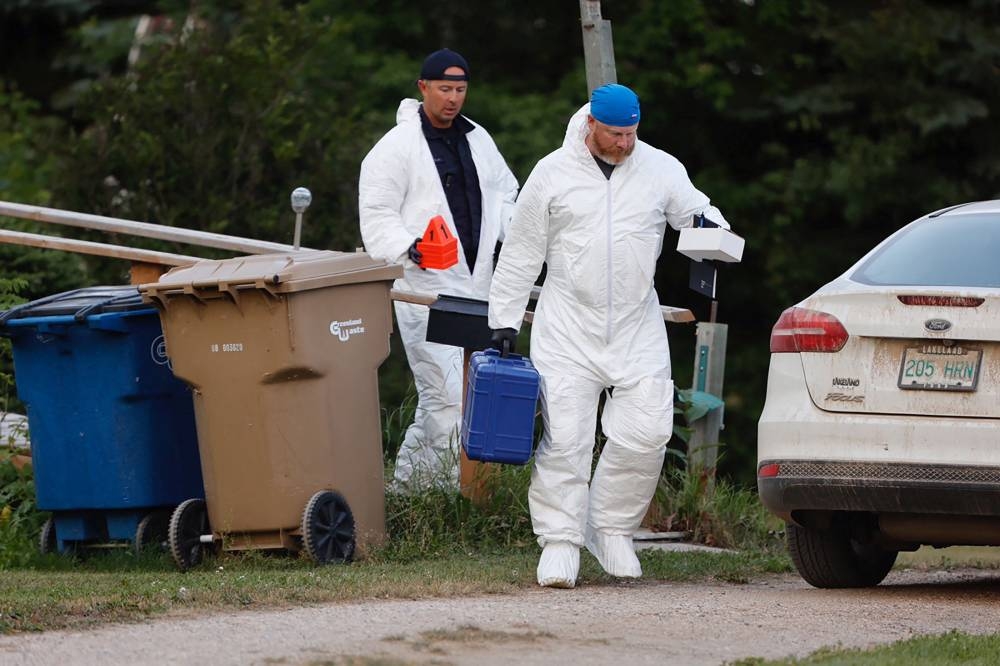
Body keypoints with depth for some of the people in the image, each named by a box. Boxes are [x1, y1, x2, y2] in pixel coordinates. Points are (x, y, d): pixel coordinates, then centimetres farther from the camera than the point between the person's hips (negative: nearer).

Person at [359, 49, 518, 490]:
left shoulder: (477, 139, 15)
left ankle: (404, 483, 21)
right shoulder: (397, 147, -6)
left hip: (474, 285, 7)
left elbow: (503, 197, 23)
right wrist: (406, 248, -27)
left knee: (437, 397, 11)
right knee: (448, 395, -13)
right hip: (425, 289, -7)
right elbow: (377, 215, -9)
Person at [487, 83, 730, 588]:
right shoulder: (553, 174, 0)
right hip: (567, 332, -2)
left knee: (645, 432, -7)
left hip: (638, 332, 2)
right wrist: (504, 320, 5)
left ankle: (611, 528, 11)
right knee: (564, 437, -7)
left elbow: (696, 210, 13)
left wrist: (710, 225, -14)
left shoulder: (661, 171, 4)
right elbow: (521, 254, 6)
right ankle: (560, 541, 1)